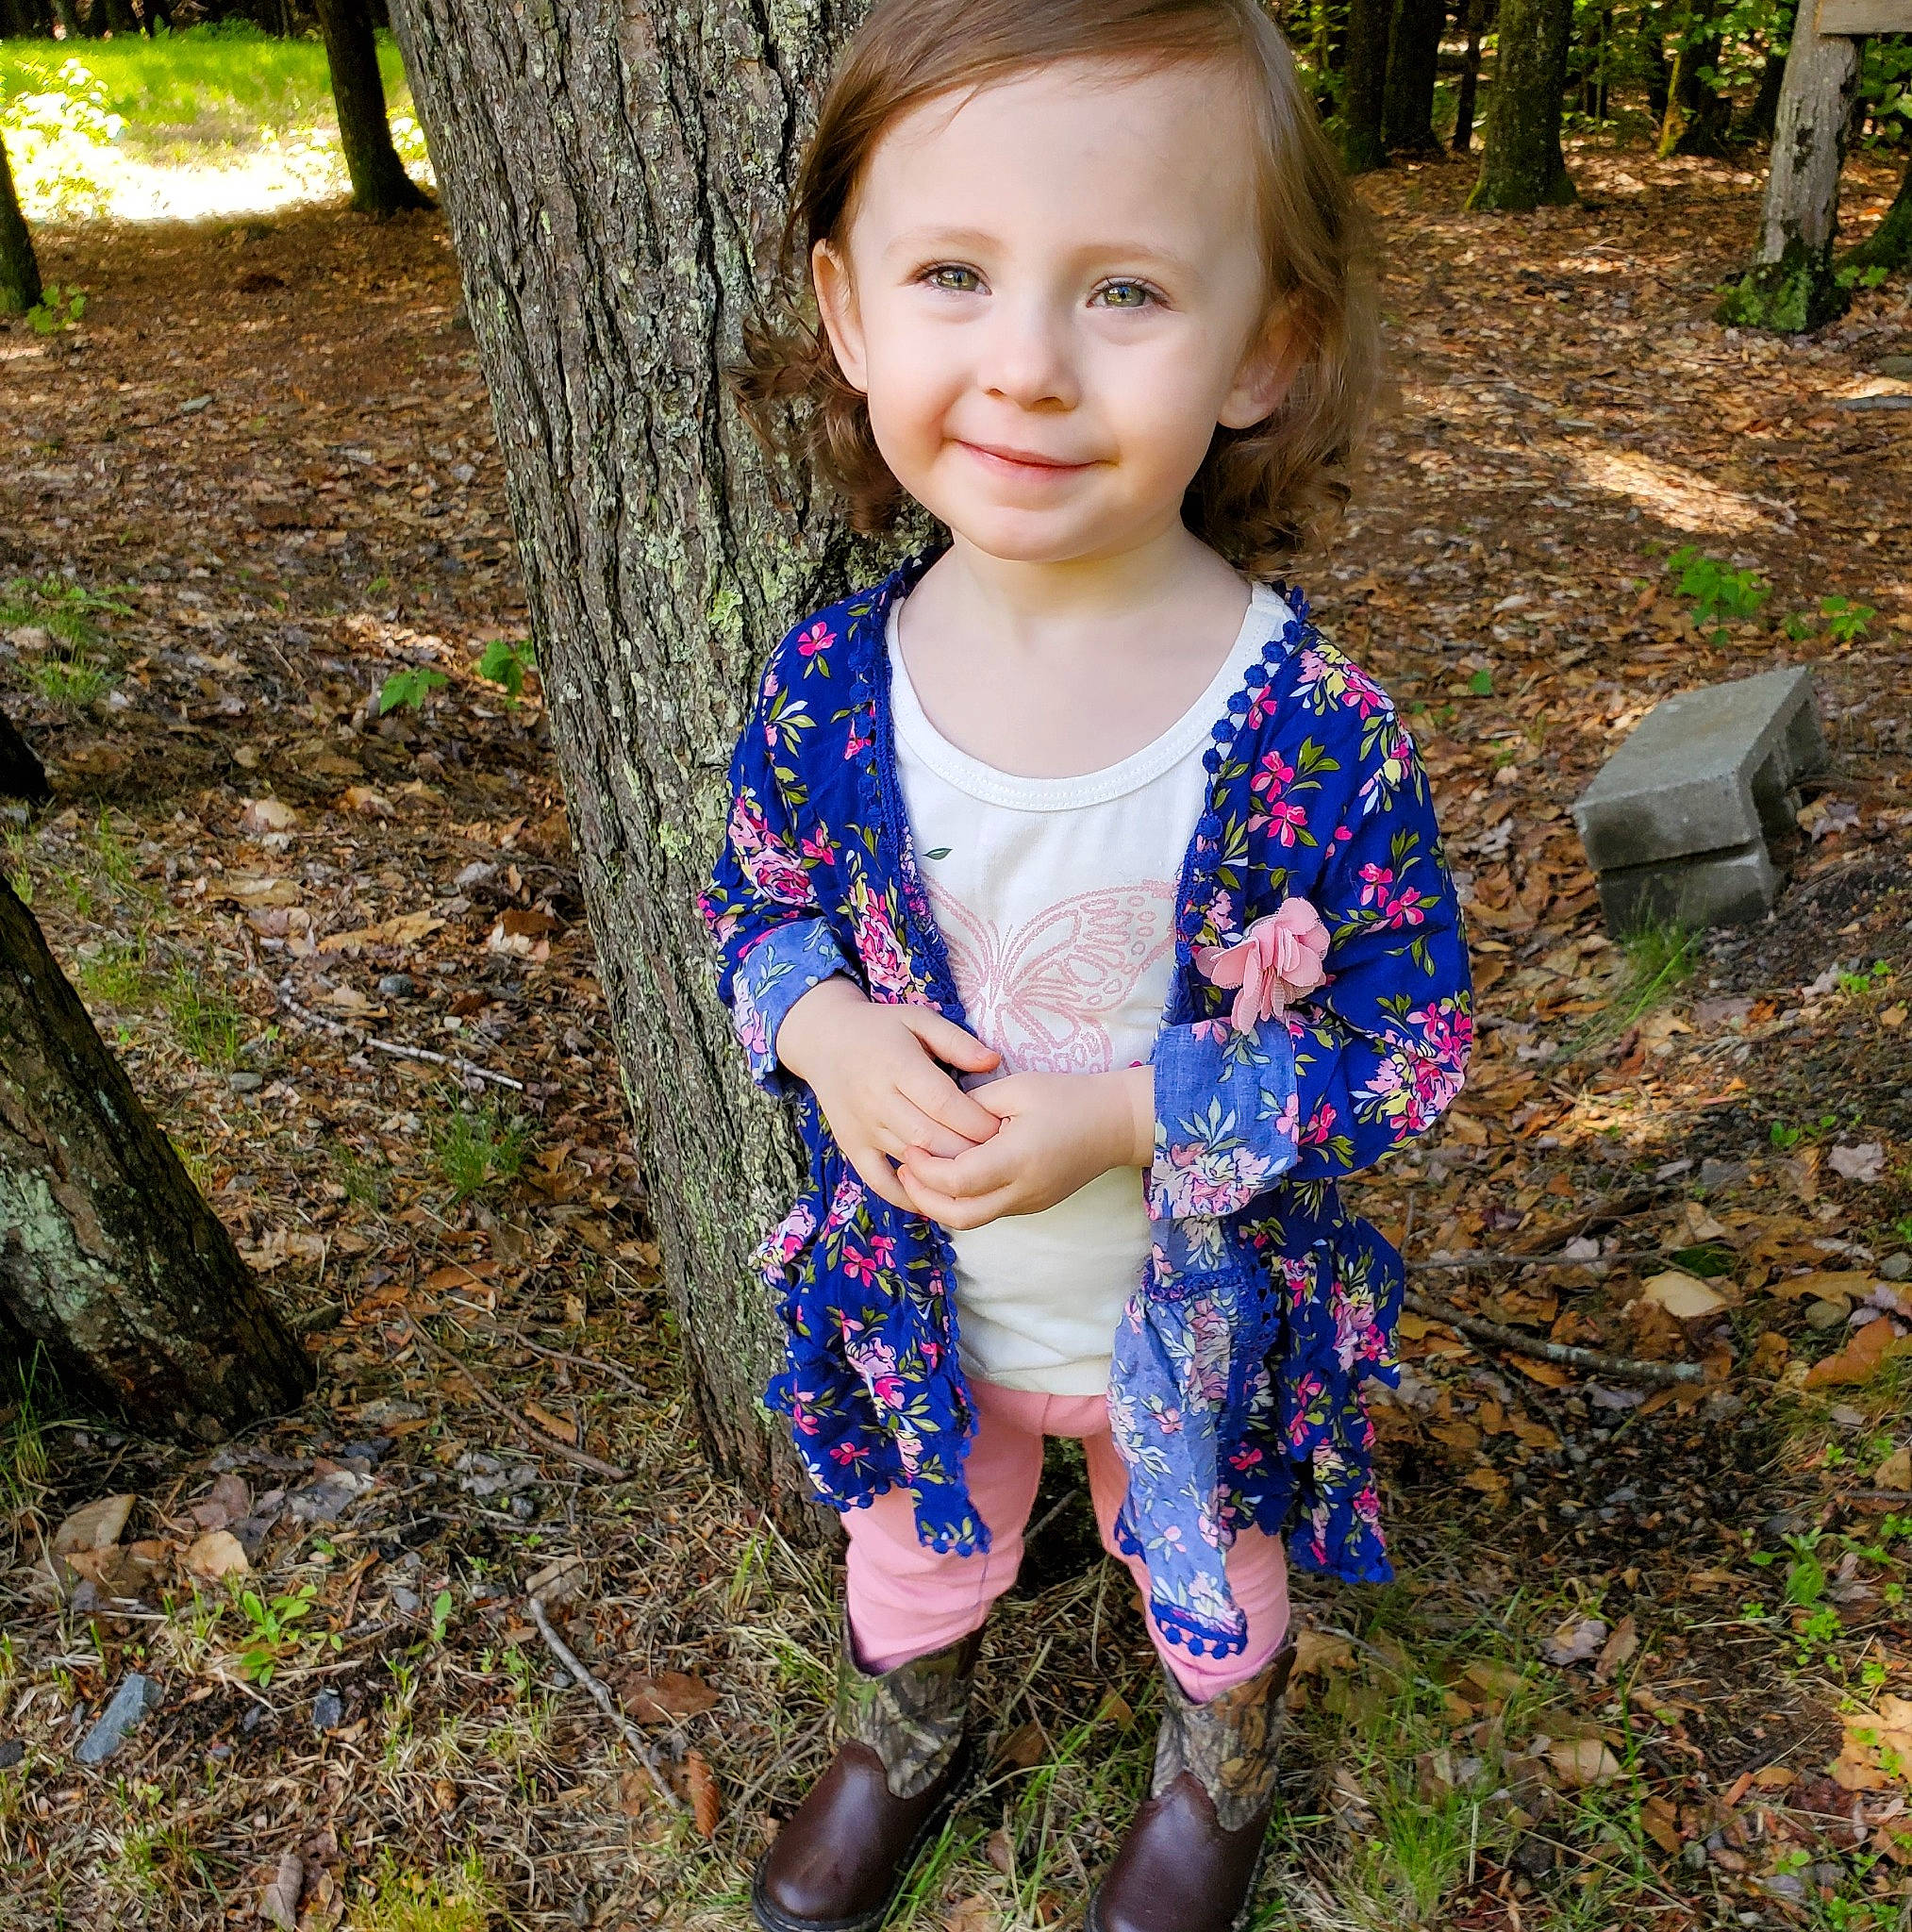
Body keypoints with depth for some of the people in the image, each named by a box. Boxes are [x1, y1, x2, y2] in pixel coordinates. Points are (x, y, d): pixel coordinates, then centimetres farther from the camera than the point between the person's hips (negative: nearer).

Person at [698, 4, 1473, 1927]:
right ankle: (904, 1735, 67)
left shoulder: (1317, 733, -28)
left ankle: (1220, 1775, 65)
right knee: (914, 1543, 31)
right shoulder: (825, 686, -19)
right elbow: (752, 903, -1)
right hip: (916, 1297, 3)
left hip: (1196, 1317, -2)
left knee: (1207, 1570, 29)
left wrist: (1128, 1118, -29)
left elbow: (1409, 1039, -17)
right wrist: (823, 1026, -23)